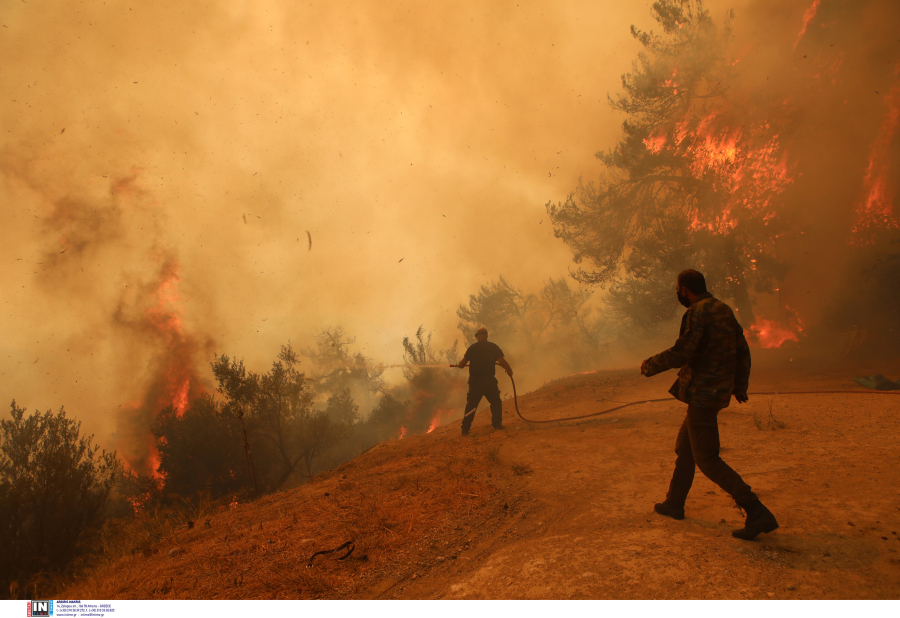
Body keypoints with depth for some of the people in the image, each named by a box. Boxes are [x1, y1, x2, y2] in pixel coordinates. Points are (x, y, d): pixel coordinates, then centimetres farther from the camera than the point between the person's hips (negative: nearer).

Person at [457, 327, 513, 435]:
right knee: (496, 402, 13)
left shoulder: (472, 347, 3)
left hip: (474, 381, 2)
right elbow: (502, 361, -11)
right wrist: (509, 370, 7)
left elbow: (462, 363, 5)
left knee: (471, 405, 10)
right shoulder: (493, 347, -2)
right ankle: (497, 424, 3)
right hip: (489, 381, -2)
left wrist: (459, 365, 27)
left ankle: (465, 429, 9)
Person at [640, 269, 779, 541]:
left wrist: (650, 365, -9)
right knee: (685, 446, 21)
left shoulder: (697, 313, -18)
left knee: (707, 460, -4)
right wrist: (740, 386, 27)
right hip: (718, 391, 10)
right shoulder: (724, 310, 11)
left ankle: (758, 513, -9)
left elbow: (680, 353, -25)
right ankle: (674, 503, 33)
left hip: (703, 394, -10)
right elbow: (743, 351, 17)